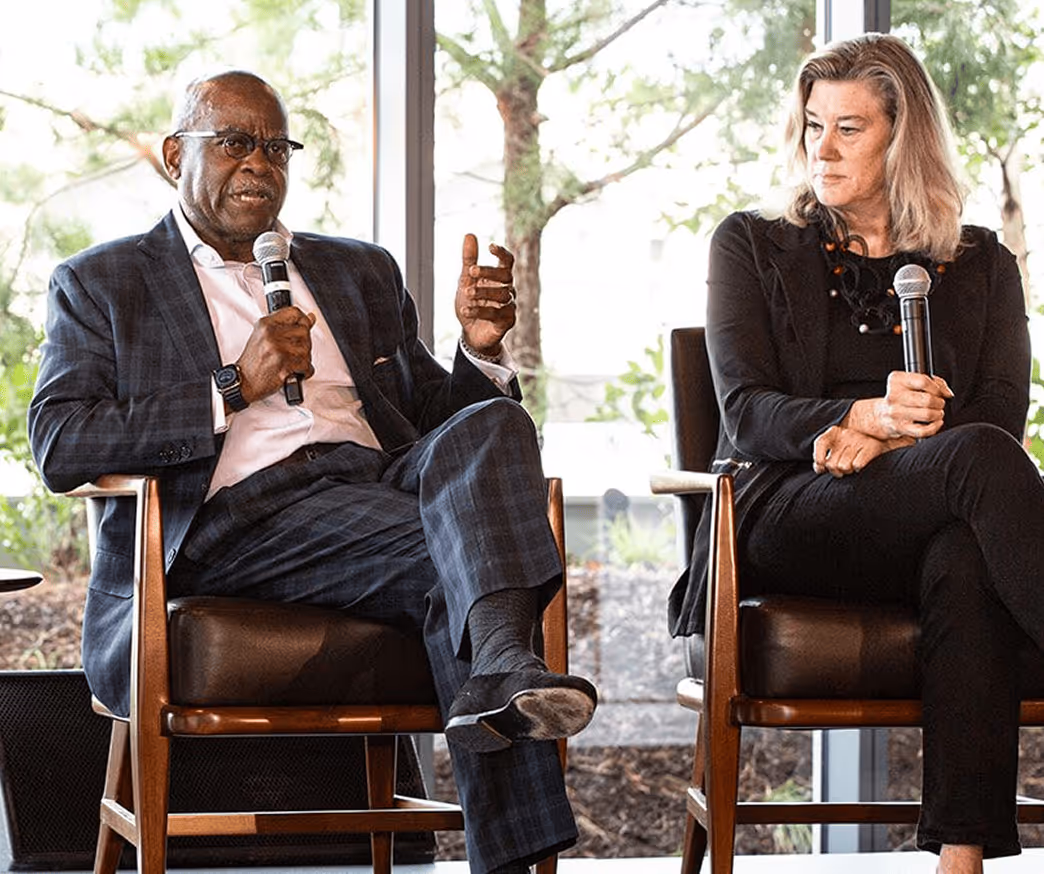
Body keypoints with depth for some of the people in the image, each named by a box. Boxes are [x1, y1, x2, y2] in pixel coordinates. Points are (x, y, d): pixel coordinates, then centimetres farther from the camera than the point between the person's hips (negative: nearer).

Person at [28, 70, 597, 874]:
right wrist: (234, 388, -7)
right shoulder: (101, 285, 16)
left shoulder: (362, 273, 30)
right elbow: (59, 450, 0)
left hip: (377, 483, 5)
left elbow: (434, 416, 26)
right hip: (236, 523, -4)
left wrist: (480, 351, 2)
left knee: (489, 426, -29)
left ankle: (499, 673, -52)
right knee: (452, 558, -32)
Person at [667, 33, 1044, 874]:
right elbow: (748, 412, 3)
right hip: (785, 514, -2)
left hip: (928, 529, 2)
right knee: (976, 459, -34)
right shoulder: (753, 245, 17)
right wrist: (866, 415, -17)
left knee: (968, 560, -39)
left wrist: (880, 438, -12)